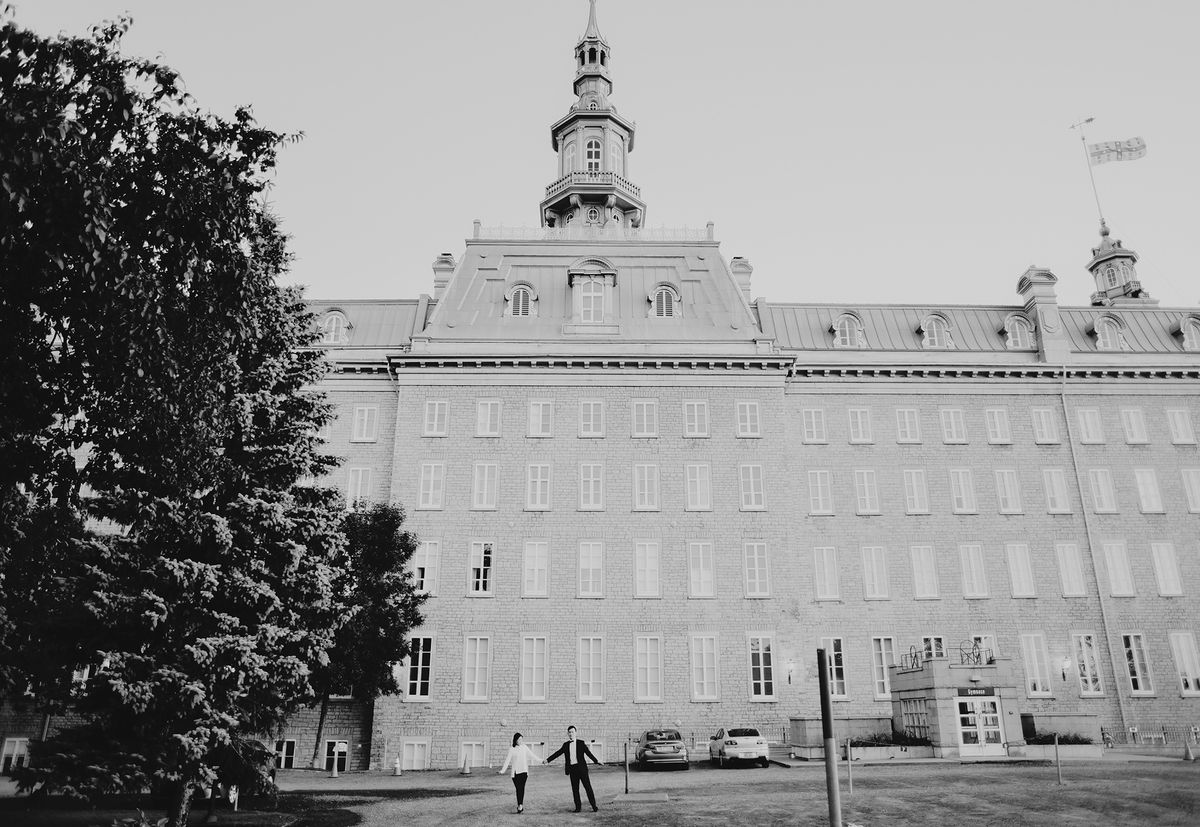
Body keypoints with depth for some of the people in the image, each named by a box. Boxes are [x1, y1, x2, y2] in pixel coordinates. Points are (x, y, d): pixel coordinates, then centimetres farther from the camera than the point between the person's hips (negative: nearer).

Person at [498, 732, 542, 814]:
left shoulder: (524, 747, 7)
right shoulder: (511, 749, -1)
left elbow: (532, 756, 12)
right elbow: (507, 760, -6)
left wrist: (541, 761, 12)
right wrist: (503, 770, -15)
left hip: (524, 771, 1)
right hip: (515, 772, -1)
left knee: (522, 788, -9)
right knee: (518, 788, -3)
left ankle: (520, 805, -12)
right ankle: (520, 805, 5)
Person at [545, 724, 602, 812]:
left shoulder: (581, 743, 3)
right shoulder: (566, 744, 11)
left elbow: (588, 753, -2)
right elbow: (557, 753, 12)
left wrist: (596, 761, -13)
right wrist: (548, 760, 6)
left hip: (581, 767, -3)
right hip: (572, 769, 3)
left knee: (587, 786, -4)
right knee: (575, 789, 3)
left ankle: (594, 806, 2)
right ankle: (578, 807, 11)